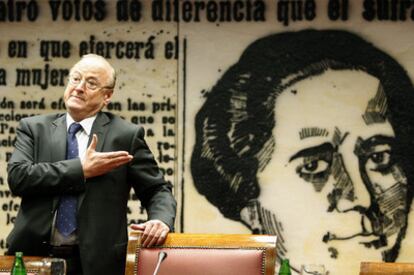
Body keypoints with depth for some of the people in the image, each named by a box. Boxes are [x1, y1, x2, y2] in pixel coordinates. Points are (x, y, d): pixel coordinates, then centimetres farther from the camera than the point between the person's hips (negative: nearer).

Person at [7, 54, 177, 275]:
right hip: (34, 256, 1)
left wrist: (161, 220, -16)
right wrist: (81, 170, -11)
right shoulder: (33, 128, 7)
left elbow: (157, 190, 5)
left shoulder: (126, 135, 3)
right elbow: (17, 176, -7)